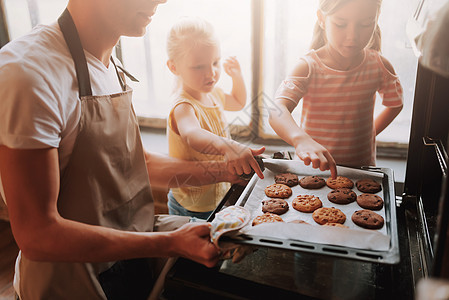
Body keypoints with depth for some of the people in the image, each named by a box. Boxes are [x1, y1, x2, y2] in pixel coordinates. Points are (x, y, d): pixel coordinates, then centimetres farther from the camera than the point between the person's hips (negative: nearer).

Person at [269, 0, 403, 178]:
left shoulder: (380, 67, -2)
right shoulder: (309, 68, -14)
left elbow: (395, 104, 19)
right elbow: (277, 111, -31)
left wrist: (370, 134, 9)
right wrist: (300, 139, -49)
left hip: (362, 167, 5)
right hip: (313, 168, -5)